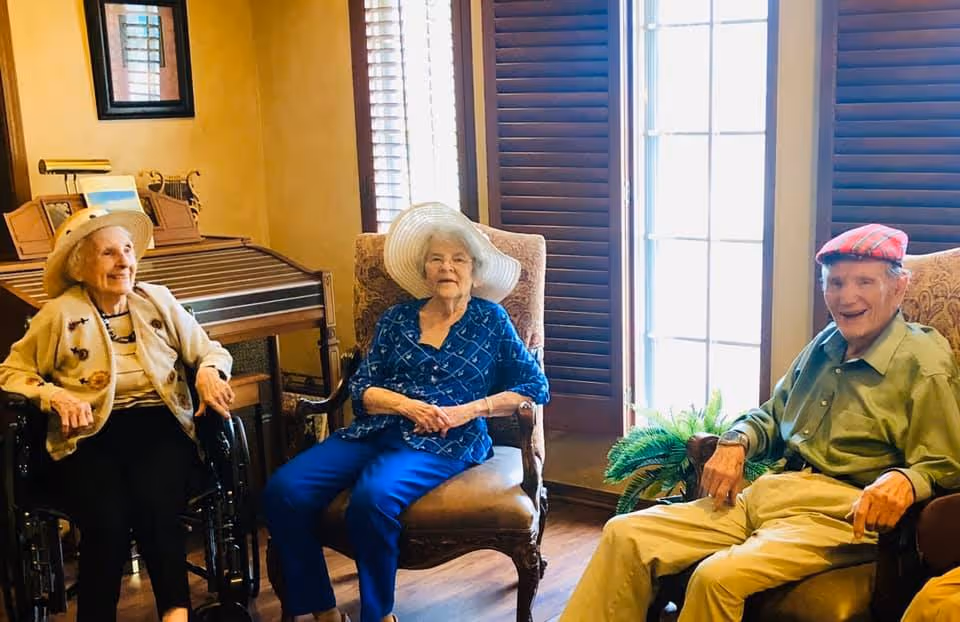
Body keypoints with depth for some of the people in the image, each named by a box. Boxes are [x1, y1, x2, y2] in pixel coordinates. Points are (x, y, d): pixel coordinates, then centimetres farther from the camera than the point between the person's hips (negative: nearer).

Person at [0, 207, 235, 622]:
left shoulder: (158, 301, 13)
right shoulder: (60, 314, 6)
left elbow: (211, 351, 17)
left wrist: (209, 372, -7)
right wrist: (55, 395, -10)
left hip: (159, 428, 1)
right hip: (90, 437, -1)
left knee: (154, 508, -31)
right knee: (107, 520, -30)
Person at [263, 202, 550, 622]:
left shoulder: (490, 320, 10)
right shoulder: (397, 318, 17)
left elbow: (536, 387, 4)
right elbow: (361, 387, 9)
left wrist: (468, 410, -8)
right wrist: (407, 404, -11)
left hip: (445, 443, -4)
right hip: (377, 430, 4)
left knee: (372, 497, -36)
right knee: (283, 491, -21)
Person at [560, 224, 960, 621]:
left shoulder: (925, 366, -4)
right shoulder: (824, 345, 18)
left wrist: (902, 480, -30)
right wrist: (735, 443, 6)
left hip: (839, 515, -7)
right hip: (765, 494, 7)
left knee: (718, 576, -33)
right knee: (625, 535, -9)